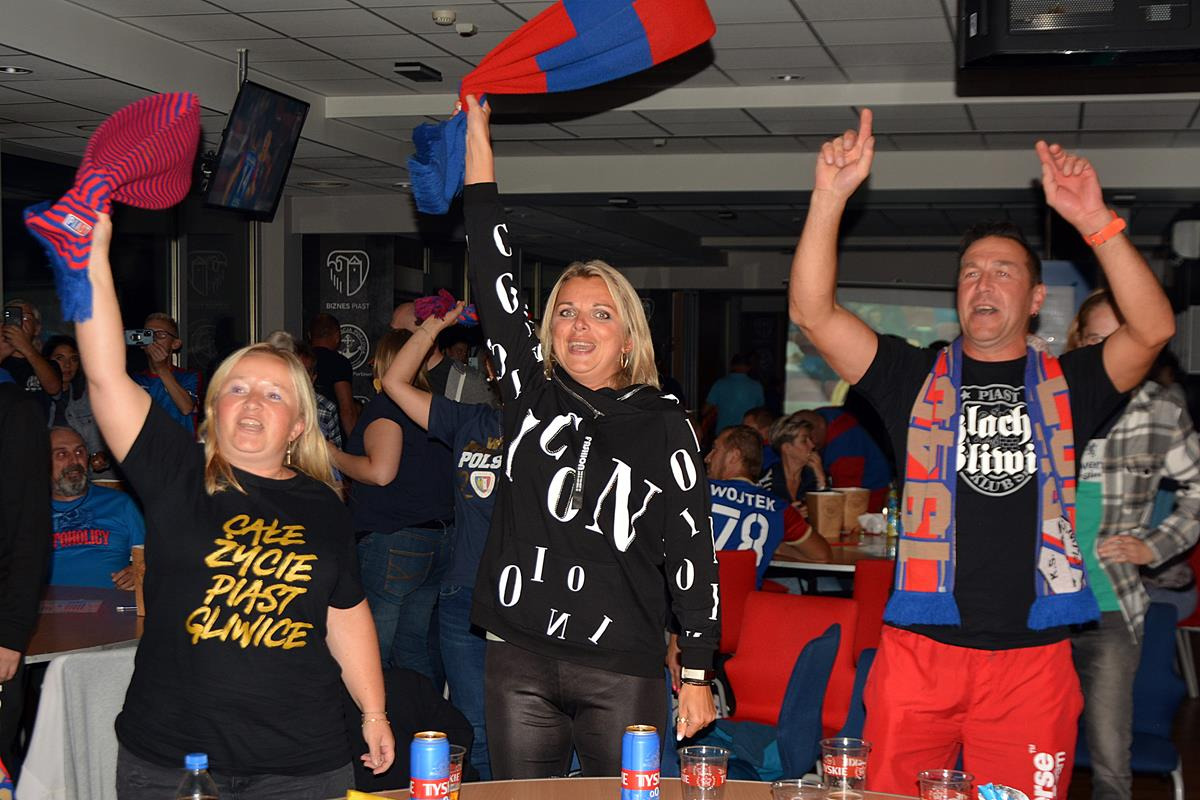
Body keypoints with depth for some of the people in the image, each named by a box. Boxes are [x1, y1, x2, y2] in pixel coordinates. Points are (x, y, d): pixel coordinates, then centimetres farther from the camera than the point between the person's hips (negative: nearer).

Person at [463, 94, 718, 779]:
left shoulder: (664, 424, 1)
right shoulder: (531, 395, 7)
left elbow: (693, 553, 1)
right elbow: (494, 276, 3)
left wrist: (698, 674, -4)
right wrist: (477, 138, 0)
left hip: (624, 669, -2)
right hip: (519, 656, 2)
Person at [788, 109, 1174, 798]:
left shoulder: (1067, 384, 10)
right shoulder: (915, 376, 9)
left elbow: (1154, 329, -8)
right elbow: (813, 313, -2)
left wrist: (1095, 222, -19)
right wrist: (830, 196, -13)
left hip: (1033, 657, 0)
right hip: (919, 652, 0)